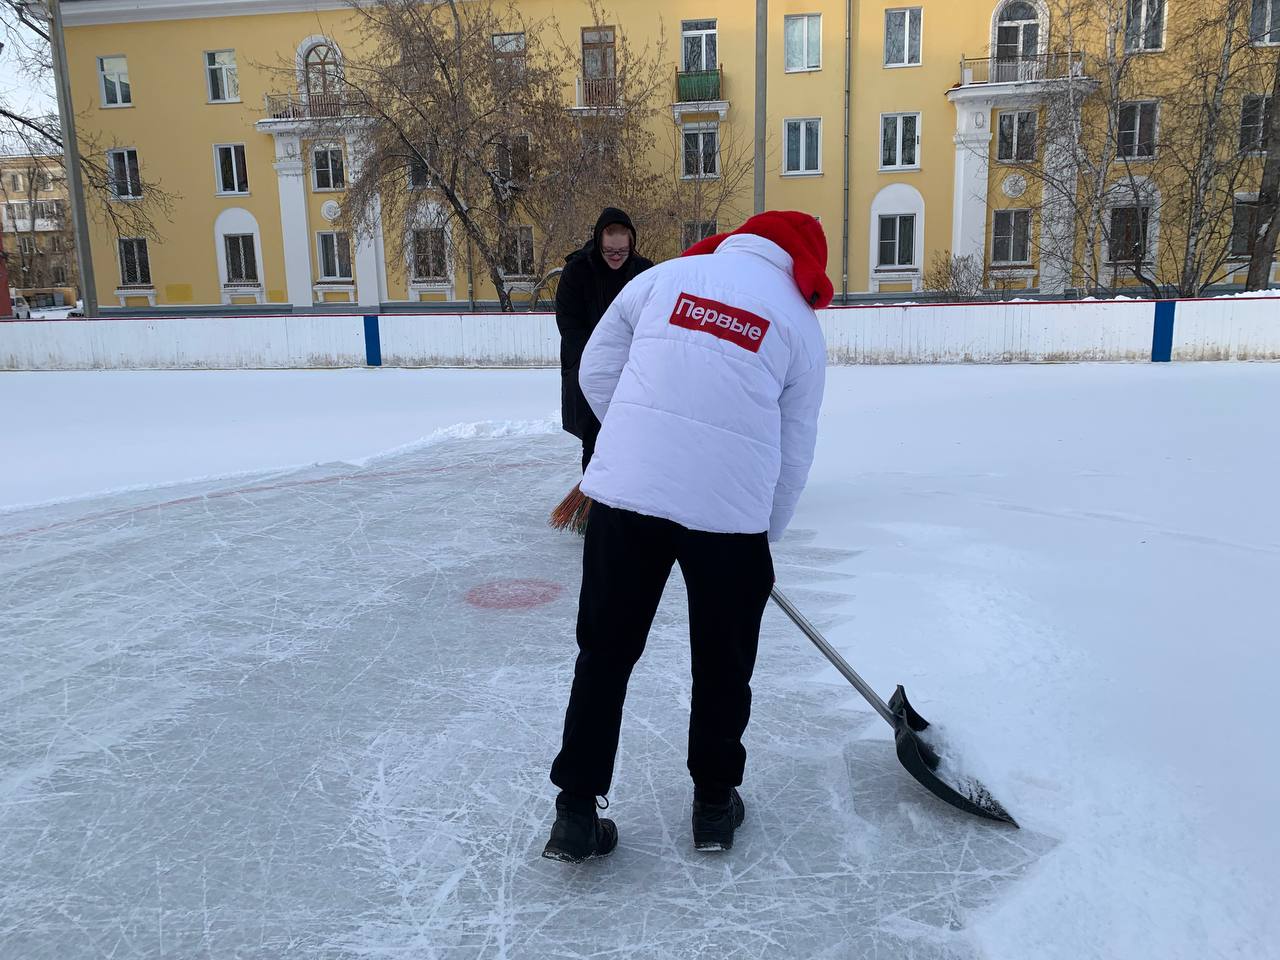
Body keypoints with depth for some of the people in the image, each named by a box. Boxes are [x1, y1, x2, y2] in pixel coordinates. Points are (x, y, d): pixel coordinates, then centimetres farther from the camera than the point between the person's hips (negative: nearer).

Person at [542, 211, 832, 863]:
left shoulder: (666, 276, 12)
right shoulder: (800, 323, 10)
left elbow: (596, 372, 12)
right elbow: (794, 449, 11)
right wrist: (764, 532, 22)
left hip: (624, 491, 1)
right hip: (728, 509, -1)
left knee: (605, 653, 13)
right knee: (723, 664, 17)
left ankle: (577, 813, 19)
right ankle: (714, 804, 32)